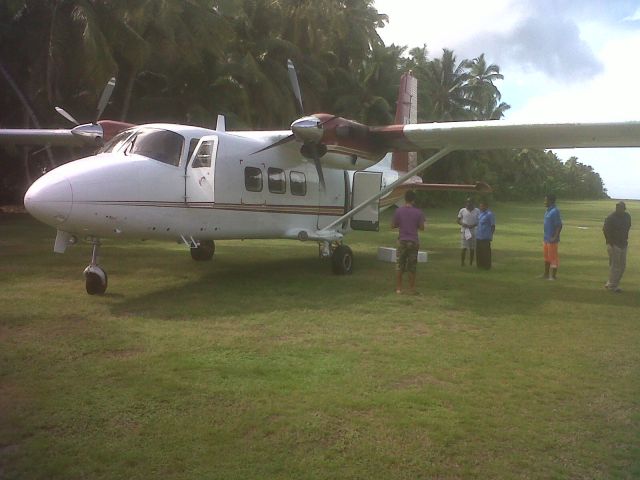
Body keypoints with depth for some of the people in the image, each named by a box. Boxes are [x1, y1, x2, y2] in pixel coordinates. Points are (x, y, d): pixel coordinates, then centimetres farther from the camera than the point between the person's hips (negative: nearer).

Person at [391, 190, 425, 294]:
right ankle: (411, 288, 13)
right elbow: (421, 227, -2)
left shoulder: (398, 211, -6)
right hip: (414, 241, 1)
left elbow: (393, 226, -1)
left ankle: (398, 288, 8)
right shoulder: (418, 212, -5)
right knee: (412, 267, 8)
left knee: (399, 266, 7)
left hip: (402, 241, 0)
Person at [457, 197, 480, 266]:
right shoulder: (462, 210, 4)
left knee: (472, 248, 5)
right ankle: (462, 262, -1)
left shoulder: (477, 211, 5)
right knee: (464, 248, -7)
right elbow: (458, 220, 8)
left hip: (473, 231, 1)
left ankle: (471, 263, 13)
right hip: (464, 231, -1)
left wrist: (473, 225, -12)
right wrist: (462, 224, -14)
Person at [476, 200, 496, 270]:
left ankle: (487, 266, 7)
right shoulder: (480, 213, 13)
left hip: (485, 238, -8)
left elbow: (493, 226, -11)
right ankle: (480, 265, 21)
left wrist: (490, 236, -12)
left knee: (486, 252, -1)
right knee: (479, 251, 12)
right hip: (478, 237, 8)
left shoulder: (490, 214, -11)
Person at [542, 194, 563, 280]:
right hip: (547, 238, 10)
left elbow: (559, 225, -21)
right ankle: (546, 274, 28)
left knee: (553, 257, -1)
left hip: (552, 239, -10)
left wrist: (555, 237, -23)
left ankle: (553, 276, 7)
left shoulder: (555, 211, -18)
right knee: (546, 257, 17)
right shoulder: (548, 211, 11)